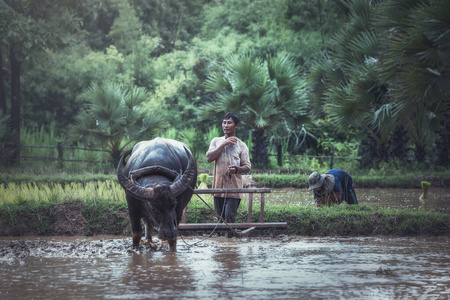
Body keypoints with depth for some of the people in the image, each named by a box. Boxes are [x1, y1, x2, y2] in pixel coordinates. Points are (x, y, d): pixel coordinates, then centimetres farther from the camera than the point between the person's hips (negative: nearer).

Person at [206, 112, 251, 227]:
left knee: (230, 216, -13)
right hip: (218, 186, 3)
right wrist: (223, 145, -9)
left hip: (234, 187, -3)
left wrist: (236, 169, -20)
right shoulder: (216, 141, 12)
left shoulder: (241, 145, 5)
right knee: (220, 217, 8)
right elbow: (209, 158, -3)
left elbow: (247, 167, 2)